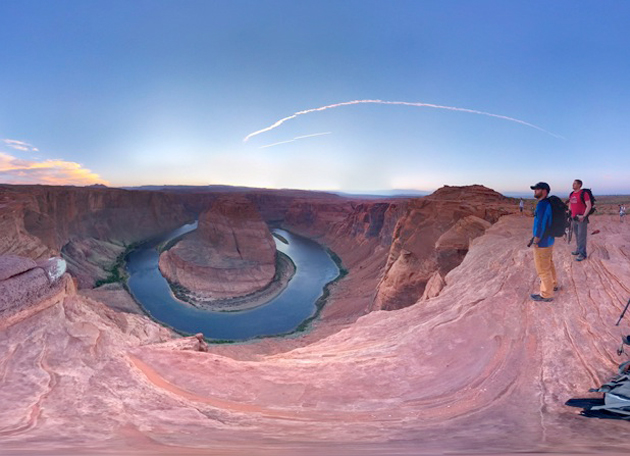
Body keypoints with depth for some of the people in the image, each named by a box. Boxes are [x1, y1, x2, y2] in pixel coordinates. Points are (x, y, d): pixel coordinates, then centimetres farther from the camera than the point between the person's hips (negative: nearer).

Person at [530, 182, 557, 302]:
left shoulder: (542, 205, -25)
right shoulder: (548, 203, 6)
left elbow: (540, 226, -27)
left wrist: (535, 241, -18)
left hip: (542, 243, -10)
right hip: (548, 240, 10)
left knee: (543, 268, 2)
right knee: (549, 264, 27)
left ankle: (546, 294, 14)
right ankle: (553, 284, 45)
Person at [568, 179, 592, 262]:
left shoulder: (584, 193, -10)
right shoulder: (571, 194, 10)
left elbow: (589, 206, -13)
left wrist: (584, 216, -18)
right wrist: (570, 214, 16)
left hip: (582, 218, -7)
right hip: (574, 218, 7)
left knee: (581, 236, -6)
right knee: (577, 235, 13)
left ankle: (582, 254, -2)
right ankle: (578, 250, 24)